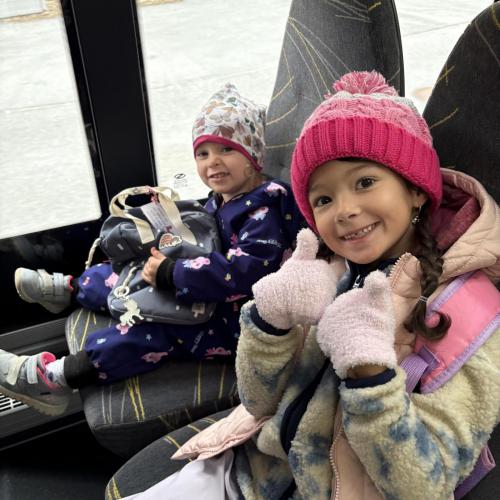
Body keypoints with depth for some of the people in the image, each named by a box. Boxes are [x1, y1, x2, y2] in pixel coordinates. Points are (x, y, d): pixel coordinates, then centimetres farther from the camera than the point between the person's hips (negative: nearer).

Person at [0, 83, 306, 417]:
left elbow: (243, 274, -38)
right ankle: (70, 288, 35)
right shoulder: (223, 199, 4)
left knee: (153, 330, -24)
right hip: (213, 299, 10)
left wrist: (169, 273, -33)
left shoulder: (262, 212, -25)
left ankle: (55, 380, -13)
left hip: (237, 322, -9)